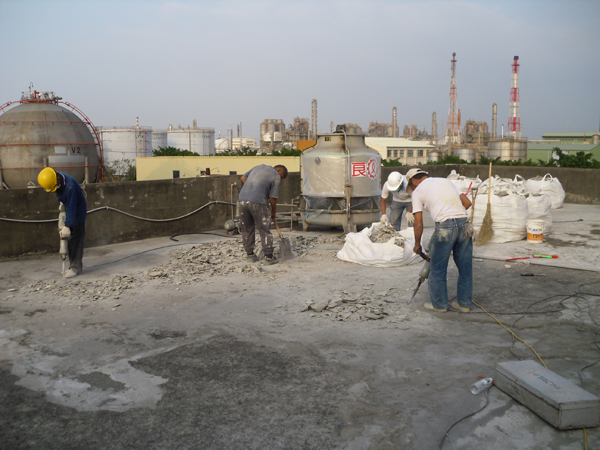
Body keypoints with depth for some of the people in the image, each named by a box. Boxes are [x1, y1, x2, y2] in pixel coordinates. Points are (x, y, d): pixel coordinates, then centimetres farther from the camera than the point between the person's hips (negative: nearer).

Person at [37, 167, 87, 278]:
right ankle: (74, 265, 17)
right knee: (70, 240, 9)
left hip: (78, 212, -8)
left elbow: (71, 207, -32)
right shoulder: (54, 179, -8)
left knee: (76, 240, -10)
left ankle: (76, 267, -8)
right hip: (69, 210, 8)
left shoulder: (70, 186, -34)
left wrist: (67, 226, -32)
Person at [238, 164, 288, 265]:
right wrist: (273, 213, 16)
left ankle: (249, 254, 22)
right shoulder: (276, 177, 4)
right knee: (264, 230, 4)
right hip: (257, 202, -6)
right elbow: (272, 198, 2)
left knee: (247, 229, 15)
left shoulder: (258, 167, 22)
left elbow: (243, 178, 26)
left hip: (243, 199, 6)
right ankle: (268, 256, 5)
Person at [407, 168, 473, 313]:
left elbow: (419, 223, 4)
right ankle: (464, 303, 26)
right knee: (465, 267, 15)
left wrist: (417, 244, 16)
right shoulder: (445, 181, 23)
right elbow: (467, 202, 21)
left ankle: (439, 304, 21)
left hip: (445, 227, -5)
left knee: (437, 268, 10)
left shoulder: (418, 191, 9)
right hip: (464, 224, 6)